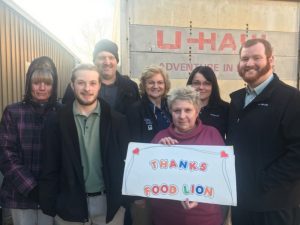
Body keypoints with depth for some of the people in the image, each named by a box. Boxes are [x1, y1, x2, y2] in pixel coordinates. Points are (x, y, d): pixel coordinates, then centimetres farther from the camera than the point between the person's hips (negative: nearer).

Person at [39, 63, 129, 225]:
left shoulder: (117, 120, -4)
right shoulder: (57, 122, -4)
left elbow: (126, 161, -2)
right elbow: (50, 168, -1)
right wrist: (50, 206, -2)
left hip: (109, 204, 0)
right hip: (70, 206, 0)